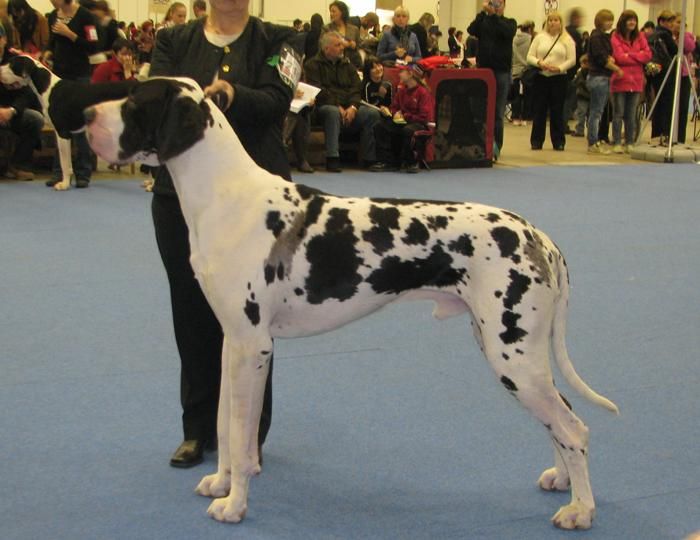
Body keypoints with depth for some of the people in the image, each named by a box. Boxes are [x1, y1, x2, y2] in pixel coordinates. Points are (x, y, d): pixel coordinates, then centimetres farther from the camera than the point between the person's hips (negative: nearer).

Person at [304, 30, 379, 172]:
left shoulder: (347, 64, 19)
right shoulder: (313, 65, 3)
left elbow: (356, 88, 9)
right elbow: (317, 91, -9)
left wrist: (353, 107, -12)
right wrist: (337, 107, -18)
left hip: (349, 107, 5)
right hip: (324, 106, -5)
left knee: (373, 114, -20)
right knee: (333, 112, -39)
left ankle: (370, 159, -18)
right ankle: (332, 159, -38)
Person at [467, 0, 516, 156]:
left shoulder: (510, 22, 7)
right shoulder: (483, 21, 10)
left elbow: (508, 32, -15)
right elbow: (471, 30, -10)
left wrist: (494, 15, -20)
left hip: (502, 71, -1)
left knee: (498, 111, -1)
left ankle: (496, 145, 2)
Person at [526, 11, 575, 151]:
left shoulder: (567, 40, 4)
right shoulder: (539, 37, 8)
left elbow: (572, 60, -1)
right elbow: (530, 57, 5)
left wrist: (559, 68, -15)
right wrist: (539, 62, -14)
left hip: (559, 78, -1)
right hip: (541, 77, 1)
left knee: (557, 110, 2)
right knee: (539, 109, 2)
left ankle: (558, 142, 9)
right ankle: (536, 141, 8)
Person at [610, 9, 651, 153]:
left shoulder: (640, 37, 10)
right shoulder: (615, 37, -4)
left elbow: (648, 55, -1)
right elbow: (620, 57, -13)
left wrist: (630, 55, -11)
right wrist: (638, 57, -6)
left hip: (636, 81, 4)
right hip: (620, 80, -4)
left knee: (631, 115, 9)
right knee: (618, 114, 1)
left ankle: (630, 143, 14)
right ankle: (617, 143, 6)